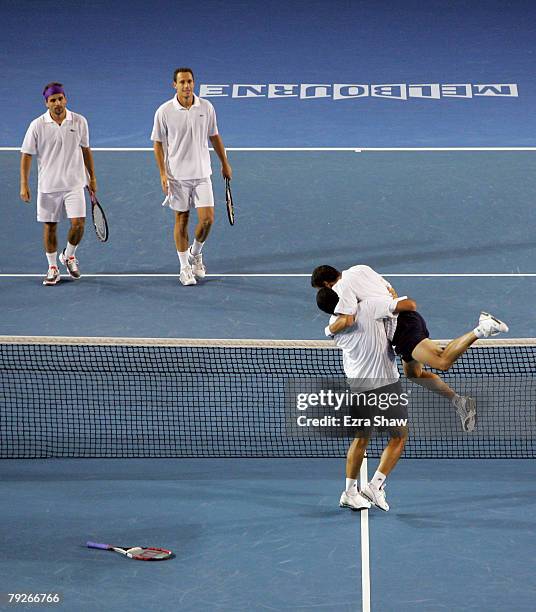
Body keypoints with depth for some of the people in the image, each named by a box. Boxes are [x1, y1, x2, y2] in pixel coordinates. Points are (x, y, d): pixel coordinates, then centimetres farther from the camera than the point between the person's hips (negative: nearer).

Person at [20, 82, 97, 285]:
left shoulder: (79, 122, -1)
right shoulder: (37, 125, -7)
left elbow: (85, 150, 11)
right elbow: (26, 155, -3)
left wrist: (92, 177, 14)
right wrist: (24, 185, -8)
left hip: (74, 184, 1)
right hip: (48, 185, -1)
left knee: (78, 223, -9)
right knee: (49, 226, 5)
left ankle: (69, 256, 19)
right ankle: (53, 268, 19)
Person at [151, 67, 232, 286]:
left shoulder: (206, 107, -1)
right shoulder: (164, 111, -8)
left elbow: (214, 136, 11)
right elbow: (158, 143, -2)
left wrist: (225, 164, 14)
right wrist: (163, 174, -8)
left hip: (202, 173, 2)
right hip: (177, 176, -2)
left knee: (207, 219, -4)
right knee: (181, 220, 5)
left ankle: (195, 254, 24)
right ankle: (185, 268, 16)